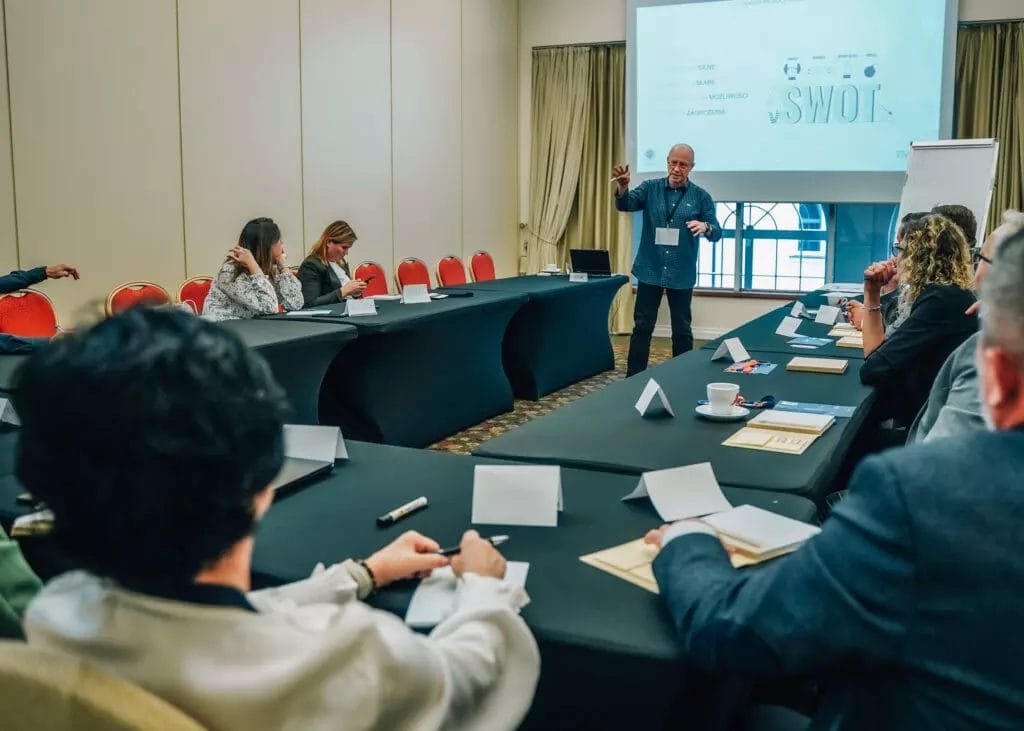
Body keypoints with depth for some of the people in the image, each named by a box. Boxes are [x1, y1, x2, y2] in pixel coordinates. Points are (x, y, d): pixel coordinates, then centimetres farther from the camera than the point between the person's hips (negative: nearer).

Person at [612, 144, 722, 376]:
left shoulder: (701, 196, 0)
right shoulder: (650, 188, 2)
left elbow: (717, 233, -2)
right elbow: (625, 204, -12)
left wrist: (706, 227, -26)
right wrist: (622, 186, -34)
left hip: (682, 275, 0)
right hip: (650, 270, 0)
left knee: (682, 329, 9)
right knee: (642, 327, 5)